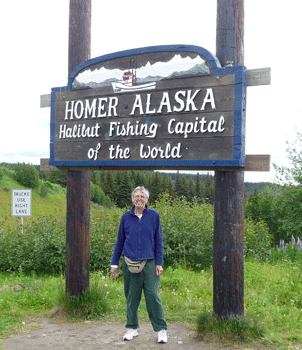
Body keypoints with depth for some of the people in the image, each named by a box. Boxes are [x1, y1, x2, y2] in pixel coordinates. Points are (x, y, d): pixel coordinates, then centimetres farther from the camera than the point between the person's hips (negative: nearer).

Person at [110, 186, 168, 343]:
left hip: (149, 263, -2)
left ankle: (161, 330, 7)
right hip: (130, 263, 2)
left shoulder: (154, 216, 3)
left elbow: (158, 241, 5)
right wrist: (114, 263, 10)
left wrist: (159, 263, 0)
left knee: (153, 296, -4)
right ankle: (132, 328, 24)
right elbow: (120, 241, 12)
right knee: (131, 297, 9)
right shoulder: (126, 217, 6)